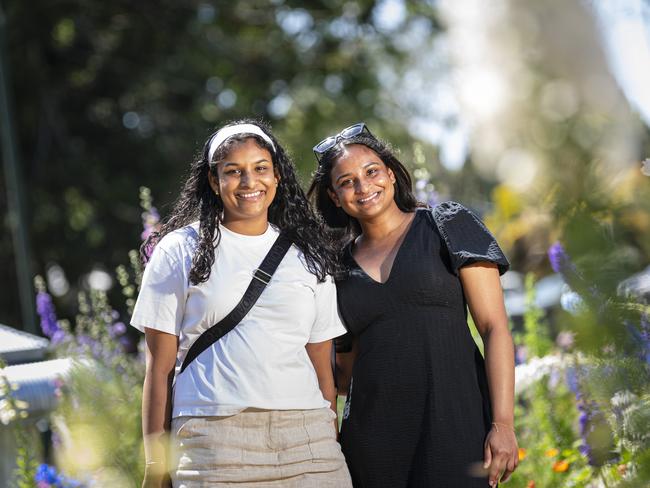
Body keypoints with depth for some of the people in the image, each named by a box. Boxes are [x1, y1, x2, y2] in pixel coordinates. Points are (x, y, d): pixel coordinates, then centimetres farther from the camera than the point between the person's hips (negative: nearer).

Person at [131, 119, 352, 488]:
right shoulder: (180, 251, 8)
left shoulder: (308, 257, 15)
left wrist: (334, 452, 11)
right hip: (214, 435, -2)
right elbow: (160, 368, 6)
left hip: (305, 435, 3)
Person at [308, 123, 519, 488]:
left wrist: (503, 423, -12)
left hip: (453, 420, -3)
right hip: (372, 438, 3)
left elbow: (495, 328, -2)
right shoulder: (341, 265, 15)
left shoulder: (448, 226, 4)